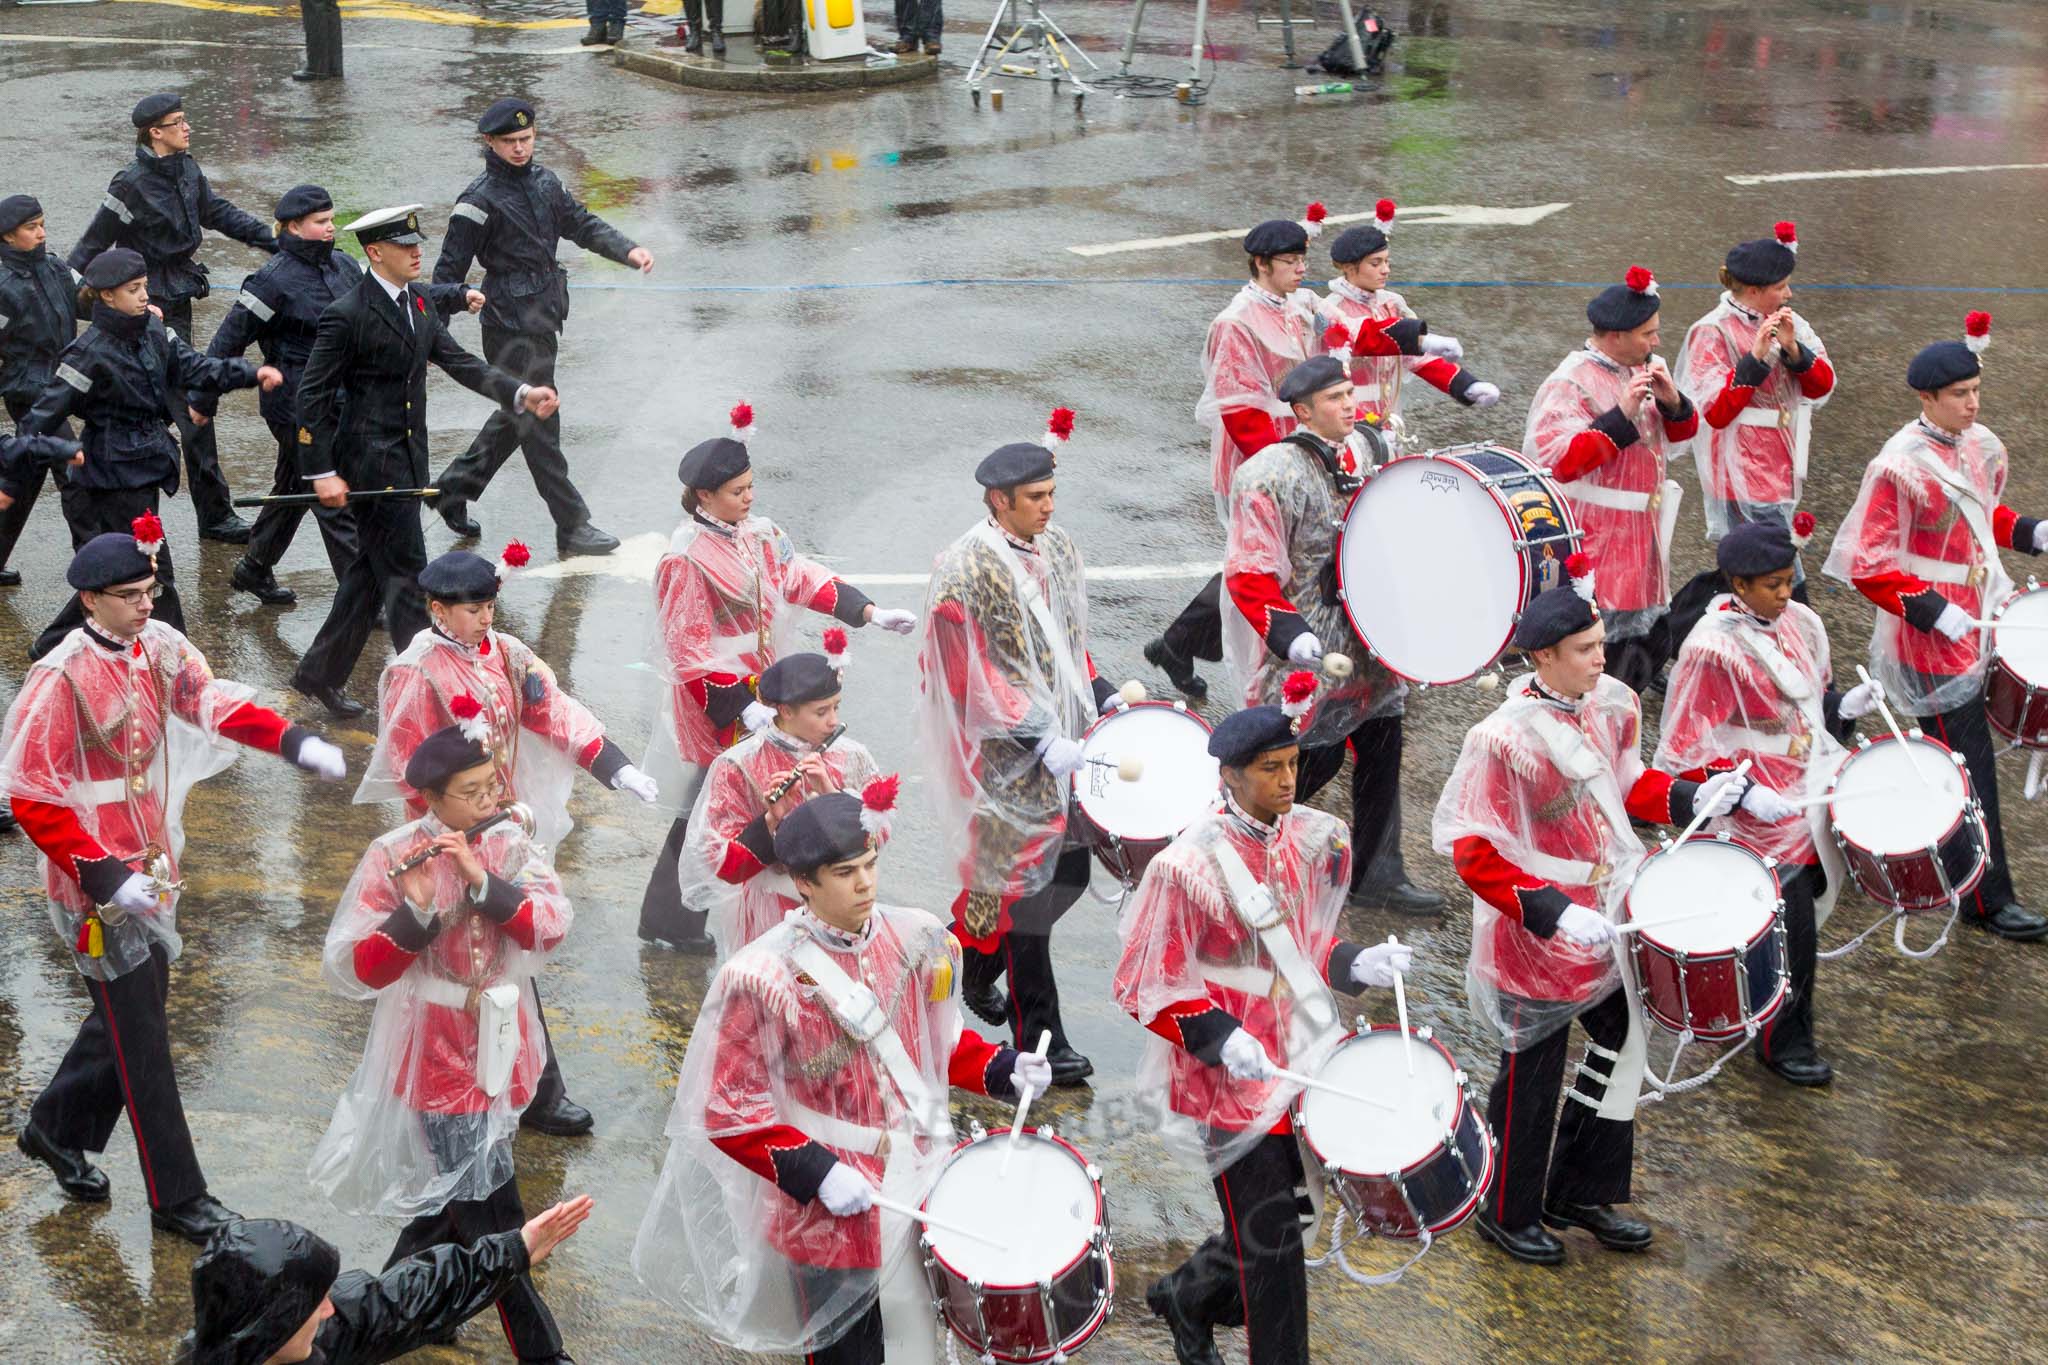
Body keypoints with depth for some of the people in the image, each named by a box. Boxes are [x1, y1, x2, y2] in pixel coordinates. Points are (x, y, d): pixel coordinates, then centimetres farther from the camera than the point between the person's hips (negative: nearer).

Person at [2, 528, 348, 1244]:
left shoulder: (158, 646, 1)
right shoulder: (59, 680, -20)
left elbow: (211, 700, -8)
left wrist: (293, 741, -25)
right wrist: (104, 875, -24)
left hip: (152, 863, 8)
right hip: (98, 881, -8)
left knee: (128, 1013, 20)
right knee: (140, 1038, 0)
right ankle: (177, 1198, 9)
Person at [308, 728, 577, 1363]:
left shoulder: (512, 847, -1)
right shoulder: (393, 857, -13)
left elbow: (552, 926, -15)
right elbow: (356, 970, -17)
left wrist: (482, 880, -28)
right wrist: (416, 909, -32)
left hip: (497, 1054, 5)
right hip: (437, 1058, -5)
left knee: (461, 1189, 21)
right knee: (491, 1210, -1)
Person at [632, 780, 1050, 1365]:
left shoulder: (914, 939, -3)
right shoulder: (764, 980, -19)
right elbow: (729, 1109, -15)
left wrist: (1003, 1068, -4)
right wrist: (815, 1172, -23)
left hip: (924, 1191, 5)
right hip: (832, 1217, -5)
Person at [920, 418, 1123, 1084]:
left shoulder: (1058, 549, 7)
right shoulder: (966, 570, -17)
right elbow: (973, 680, -18)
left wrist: (1105, 697, 5)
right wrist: (1042, 741, -23)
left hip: (1062, 740, 8)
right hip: (1005, 757, -8)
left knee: (1071, 871, 11)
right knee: (1025, 886, -2)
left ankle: (980, 972, 35)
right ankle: (1041, 1040, 8)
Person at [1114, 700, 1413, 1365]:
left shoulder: (1313, 839, 0)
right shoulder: (1189, 865, -19)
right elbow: (1143, 986, -14)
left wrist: (1356, 964, -5)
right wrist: (1221, 1038, -26)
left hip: (1305, 1054, 7)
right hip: (1235, 1079, -7)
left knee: (1289, 1204, 19)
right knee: (1271, 1242, 1)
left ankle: (1186, 1296, 42)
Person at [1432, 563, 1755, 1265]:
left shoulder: (1610, 705, -3)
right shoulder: (1504, 738, -25)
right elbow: (1472, 849, -23)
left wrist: (1692, 797, -4)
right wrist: (1553, 912, -30)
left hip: (1608, 918, 7)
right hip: (1536, 938, -7)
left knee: (1623, 1042, 18)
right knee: (1532, 1076, 8)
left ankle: (1580, 1194, 37)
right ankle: (1506, 1213, 30)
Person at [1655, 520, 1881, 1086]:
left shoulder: (1800, 622, 2)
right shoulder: (1711, 649, -21)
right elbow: (1685, 751, -19)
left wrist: (1845, 704, -3)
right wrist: (1747, 795, -25)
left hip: (1813, 781, 7)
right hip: (1760, 809, -7)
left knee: (1809, 895, 12)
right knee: (1792, 921, -3)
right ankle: (1782, 1041, 17)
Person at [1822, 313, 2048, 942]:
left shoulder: (1981, 447, 4)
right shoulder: (1900, 467, -21)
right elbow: (1864, 562, -21)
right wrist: (1934, 612, -24)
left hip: (1979, 620, 8)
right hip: (1931, 639, -8)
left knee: (1964, 753, 18)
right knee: (1969, 766, -2)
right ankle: (1989, 900, 8)